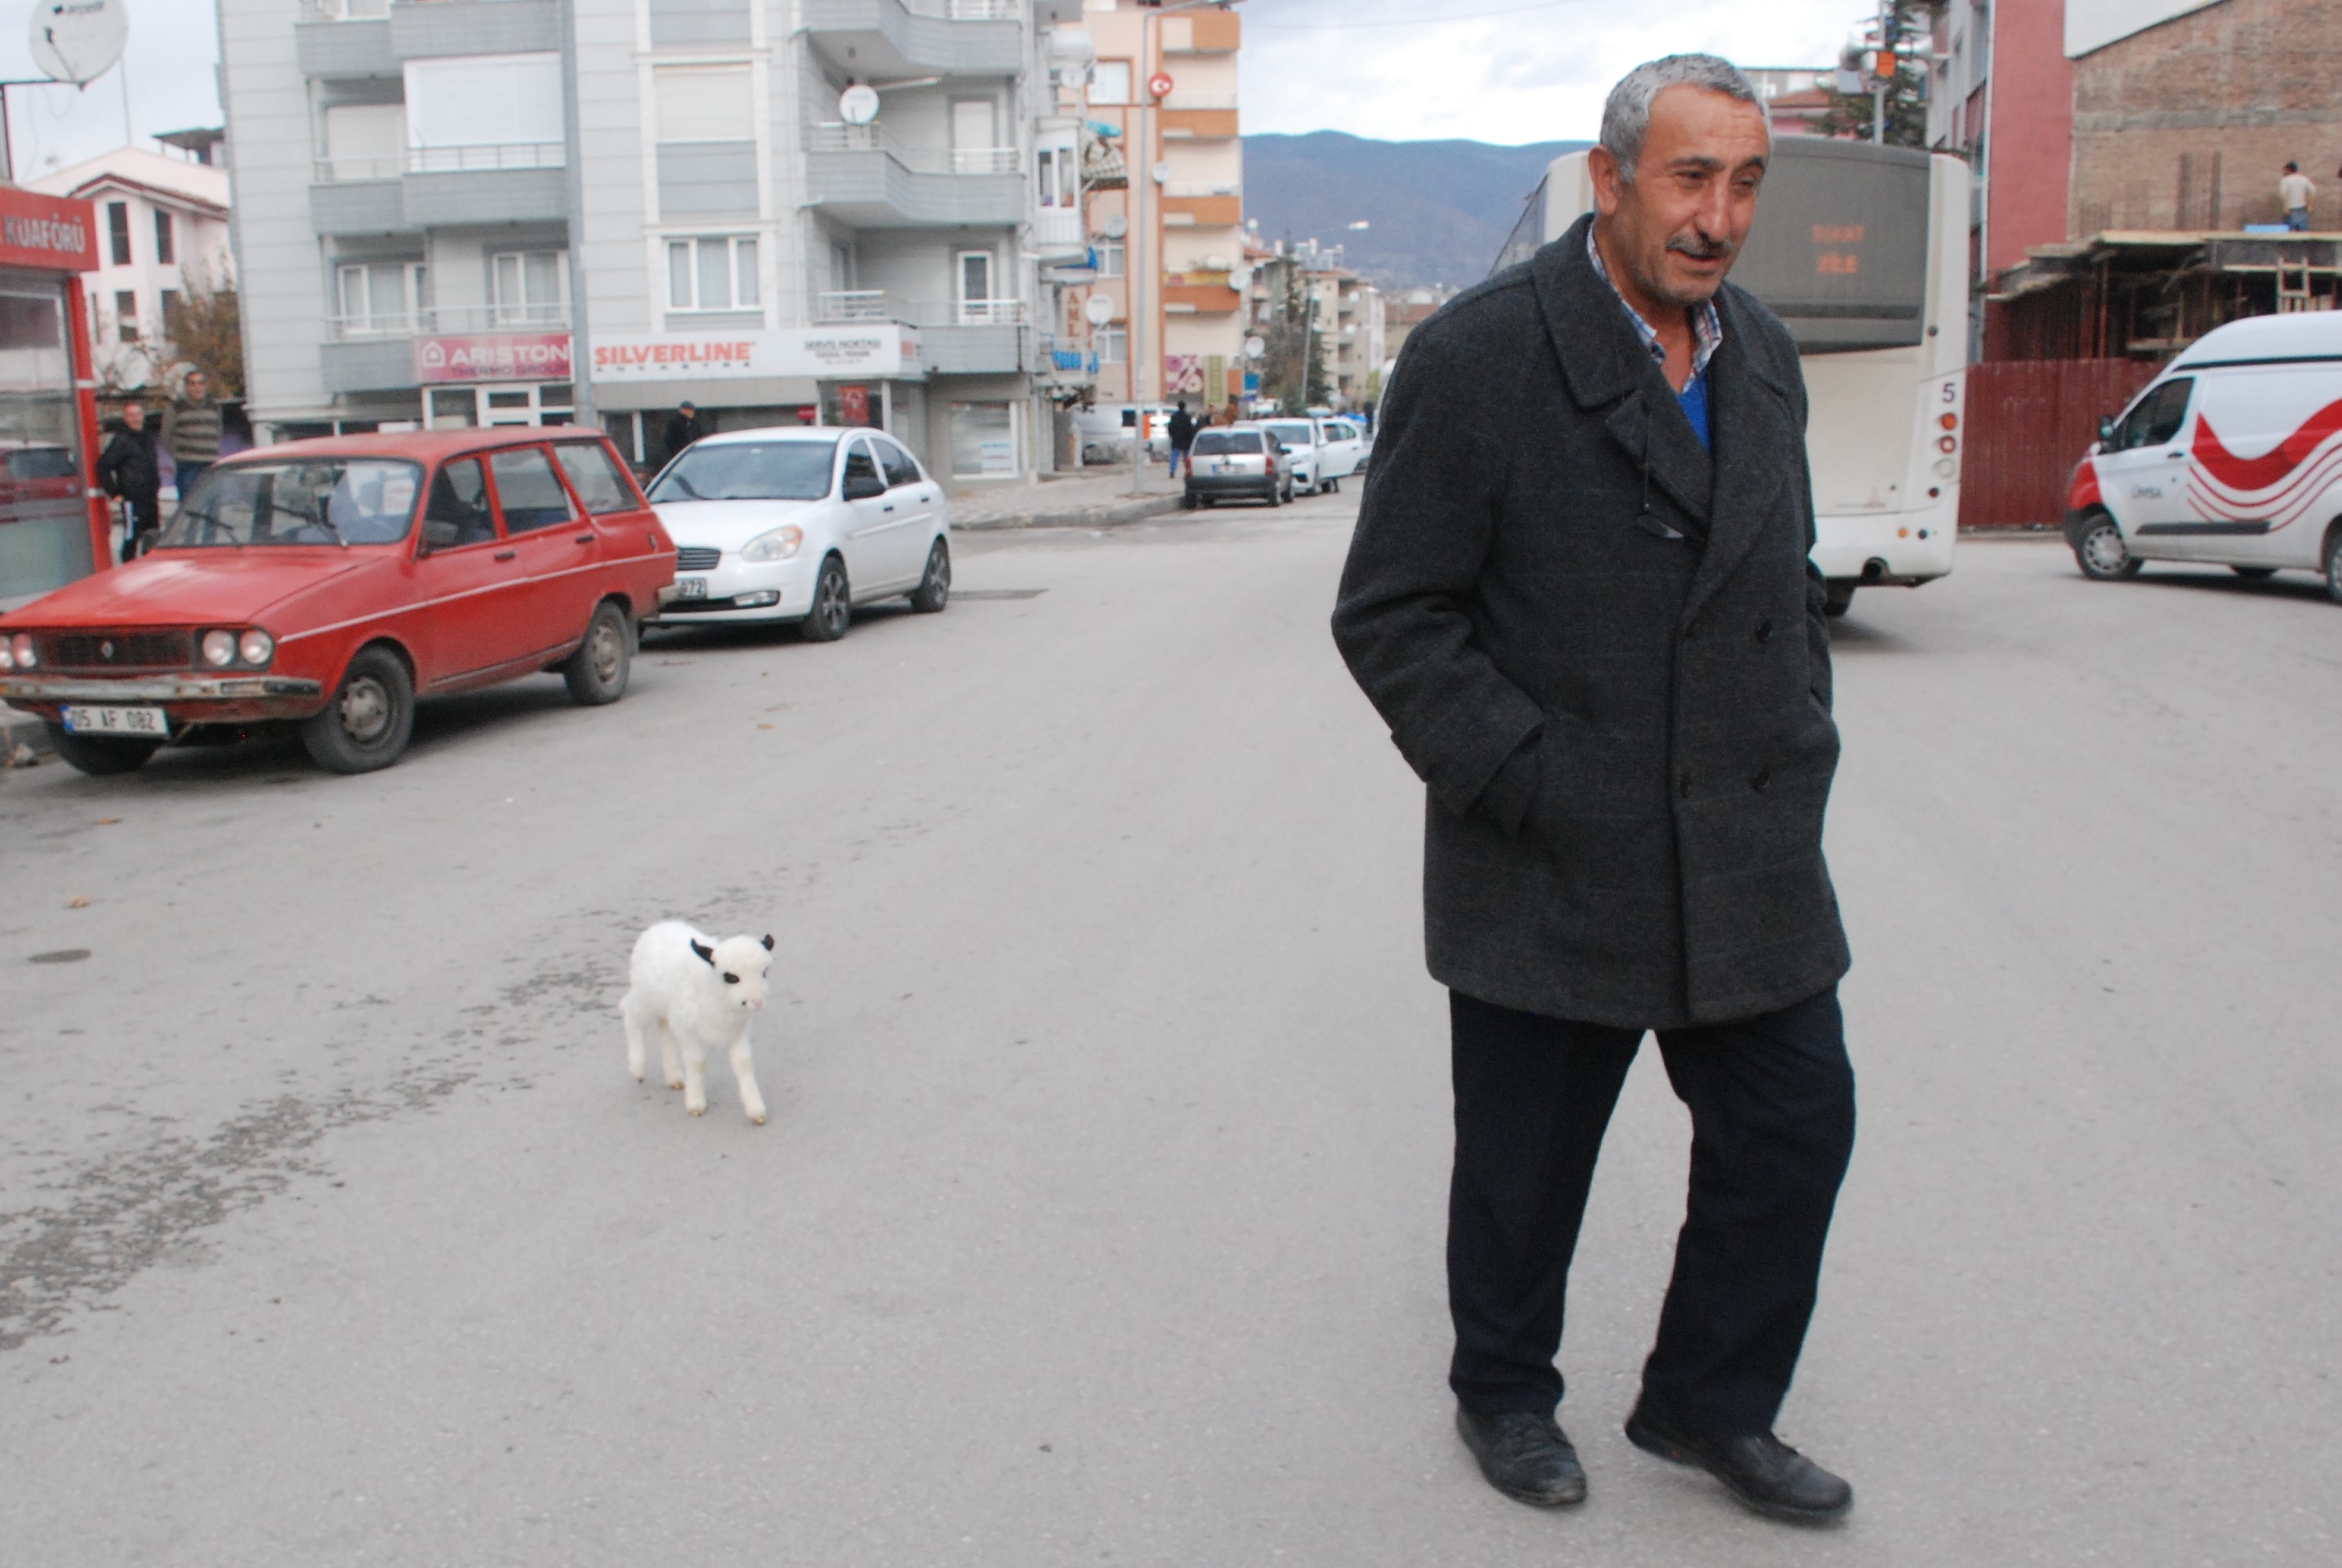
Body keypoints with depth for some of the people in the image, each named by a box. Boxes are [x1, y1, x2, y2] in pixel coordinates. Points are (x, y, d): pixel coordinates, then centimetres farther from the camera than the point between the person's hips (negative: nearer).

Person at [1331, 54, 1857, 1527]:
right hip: (1555, 865, -6)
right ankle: (1504, 1394, 37)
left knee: (1796, 1124, 11)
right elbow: (1391, 617, -13)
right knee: (1526, 1159, 11)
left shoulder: (1764, 355, 9)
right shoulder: (1479, 357, -13)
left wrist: (1802, 739, 10)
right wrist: (1527, 784, -17)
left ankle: (1709, 1403, 34)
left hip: (1752, 855, 6)